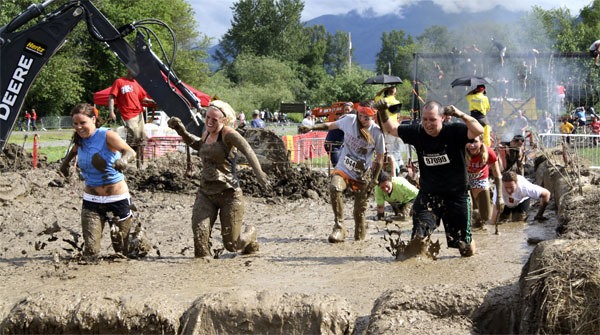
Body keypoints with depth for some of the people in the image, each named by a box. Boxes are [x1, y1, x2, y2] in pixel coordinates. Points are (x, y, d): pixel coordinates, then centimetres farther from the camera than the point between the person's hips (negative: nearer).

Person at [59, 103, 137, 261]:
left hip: (117, 199, -4)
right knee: (90, 252, -8)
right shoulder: (80, 140, 4)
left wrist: (123, 160, -48)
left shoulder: (107, 135, -14)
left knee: (123, 251, 8)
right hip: (91, 200, 4)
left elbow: (130, 152, -28)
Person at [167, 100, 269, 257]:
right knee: (199, 235, -19)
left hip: (229, 194, -6)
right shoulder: (206, 134, 10)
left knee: (231, 244, 6)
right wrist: (182, 131, 22)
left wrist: (258, 172, -40)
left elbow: (247, 150, -25)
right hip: (205, 193, 6)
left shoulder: (228, 134, -12)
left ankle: (250, 234, 38)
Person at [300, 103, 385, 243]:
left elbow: (379, 159, -3)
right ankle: (339, 227, -26)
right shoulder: (350, 120, -8)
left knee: (359, 212, 2)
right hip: (343, 169, 1)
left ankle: (360, 236, 28)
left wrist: (374, 180, -5)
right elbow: (330, 125, 10)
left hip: (362, 176, 0)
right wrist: (312, 127, -4)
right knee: (334, 188, -32)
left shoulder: (377, 132, -11)